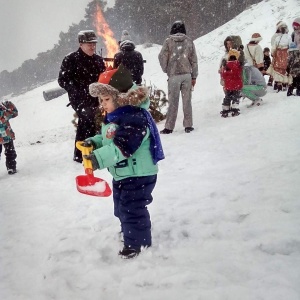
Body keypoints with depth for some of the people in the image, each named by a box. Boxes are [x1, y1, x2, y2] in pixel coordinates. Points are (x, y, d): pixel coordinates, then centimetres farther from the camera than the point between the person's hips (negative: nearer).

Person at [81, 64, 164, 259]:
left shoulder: (134, 117, -26)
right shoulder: (113, 118, 8)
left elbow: (122, 146, -36)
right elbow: (107, 139, 18)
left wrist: (100, 158, -43)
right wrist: (93, 142, -3)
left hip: (138, 175, -11)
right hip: (121, 174, 11)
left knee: (132, 209, -1)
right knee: (122, 208, 24)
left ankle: (139, 243, 15)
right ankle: (130, 234, 45)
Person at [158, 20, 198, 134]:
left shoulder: (169, 40, -1)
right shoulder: (189, 41, 5)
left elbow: (162, 56, -4)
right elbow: (194, 60, 6)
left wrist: (166, 70, 11)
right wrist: (194, 76, 12)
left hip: (174, 75, -2)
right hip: (187, 74, 2)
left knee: (173, 101, 2)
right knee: (187, 100, 7)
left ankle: (169, 127, 4)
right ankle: (188, 125, 10)